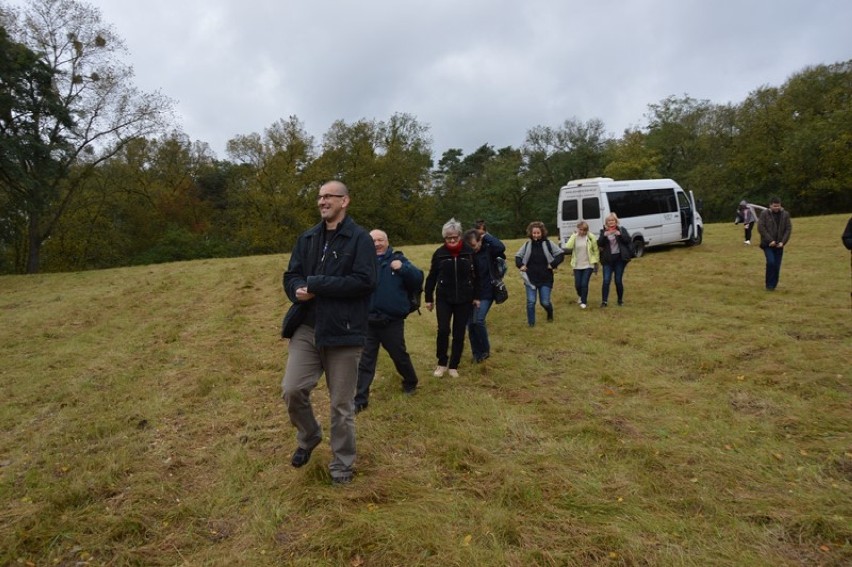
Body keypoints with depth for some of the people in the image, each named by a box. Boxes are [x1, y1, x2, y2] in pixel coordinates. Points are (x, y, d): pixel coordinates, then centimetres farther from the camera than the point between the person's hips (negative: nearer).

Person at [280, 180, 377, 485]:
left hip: (342, 332, -4)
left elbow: (364, 281, -18)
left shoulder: (360, 238, -6)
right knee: (292, 390, 0)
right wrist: (299, 290, -14)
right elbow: (291, 277, 11)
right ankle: (308, 437, 31)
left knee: (342, 403, 6)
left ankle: (342, 464, 26)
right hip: (306, 328, 5)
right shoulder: (307, 238, 12)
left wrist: (314, 284, -17)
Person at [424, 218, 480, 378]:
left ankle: (453, 366, 21)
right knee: (443, 330, -12)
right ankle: (442, 363, 10)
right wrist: (428, 298, 4)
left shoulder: (469, 252, -3)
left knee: (459, 334, 6)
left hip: (464, 299, 1)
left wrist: (476, 297, 7)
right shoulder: (439, 253, -5)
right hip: (444, 299, -1)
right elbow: (431, 277, 2)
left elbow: (476, 276, 5)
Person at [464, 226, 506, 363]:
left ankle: (485, 350, 8)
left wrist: (486, 236, -21)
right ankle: (476, 352, 21)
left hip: (486, 292, -4)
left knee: (478, 320, -14)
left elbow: (501, 247, -31)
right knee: (470, 322, 3)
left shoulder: (489, 250, -10)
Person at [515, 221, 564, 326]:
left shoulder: (548, 244, -6)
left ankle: (550, 313, 38)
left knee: (545, 302, 3)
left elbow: (561, 254, -1)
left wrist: (553, 264, -10)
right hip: (530, 279, 1)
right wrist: (520, 265, -5)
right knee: (531, 302, -3)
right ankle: (531, 322, 14)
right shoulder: (527, 244, 0)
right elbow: (518, 256, 12)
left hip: (545, 279, -1)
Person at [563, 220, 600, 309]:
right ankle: (580, 296, 39)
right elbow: (568, 247, -19)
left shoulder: (591, 237, -7)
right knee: (577, 284, 6)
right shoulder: (574, 237, -3)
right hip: (577, 266, 2)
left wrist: (596, 263, 2)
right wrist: (574, 235, -22)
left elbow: (596, 251, 1)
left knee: (584, 284, -9)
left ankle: (583, 302, 8)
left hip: (588, 265, -2)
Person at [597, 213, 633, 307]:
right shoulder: (603, 231, 5)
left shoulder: (621, 229, 4)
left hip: (619, 258, 0)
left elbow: (628, 240, -5)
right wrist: (604, 235, -22)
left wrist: (620, 234, -20)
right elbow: (599, 244, -5)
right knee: (606, 281, -7)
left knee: (618, 281, 5)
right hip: (608, 259, 0)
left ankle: (620, 300, 21)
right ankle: (604, 301, -4)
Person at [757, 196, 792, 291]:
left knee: (777, 266, 2)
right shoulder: (764, 214, -3)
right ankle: (769, 285, -5)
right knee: (771, 262, -17)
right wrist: (770, 240, -13)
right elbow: (760, 228, -8)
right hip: (768, 244, -3)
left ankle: (773, 285, 15)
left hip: (779, 245, 3)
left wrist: (783, 242, -7)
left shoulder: (785, 214, 4)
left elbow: (788, 229, 4)